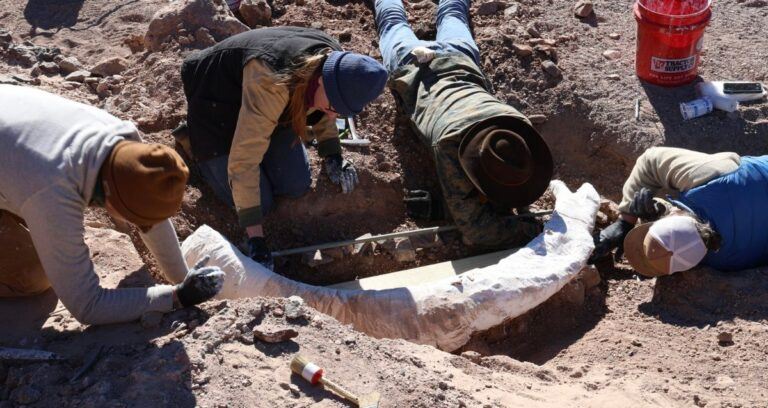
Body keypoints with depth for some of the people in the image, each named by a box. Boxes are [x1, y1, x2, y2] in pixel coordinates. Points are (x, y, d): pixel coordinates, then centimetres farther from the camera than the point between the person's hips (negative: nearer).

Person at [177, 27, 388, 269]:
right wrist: (255, 240, -41)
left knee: (296, 186, -3)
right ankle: (194, 139, 13)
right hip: (217, 104, -6)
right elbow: (243, 162, -42)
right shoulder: (270, 85, -45)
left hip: (272, 107, 6)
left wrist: (332, 156, -2)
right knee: (260, 203, -7)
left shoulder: (335, 62, -23)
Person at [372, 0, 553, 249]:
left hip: (458, 61, 2)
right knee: (394, 20, 32)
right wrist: (538, 232, -54)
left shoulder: (518, 126, -42)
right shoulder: (449, 144, -52)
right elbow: (475, 230, -49)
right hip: (413, 68, -2)